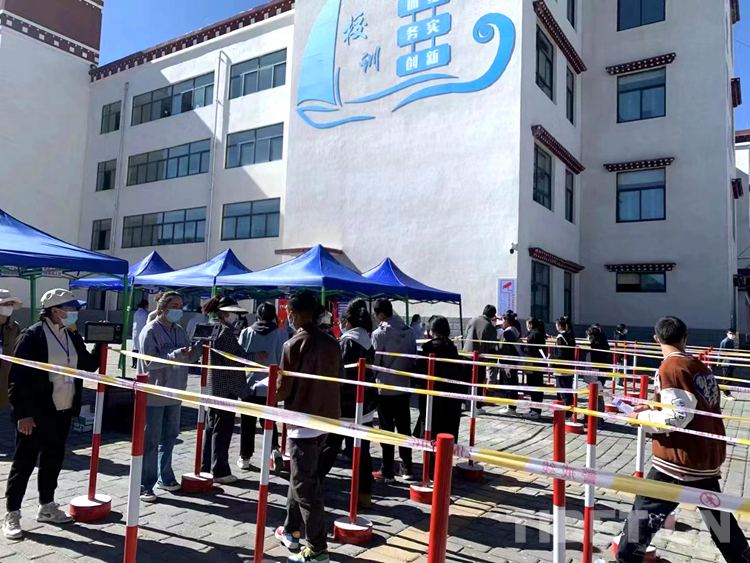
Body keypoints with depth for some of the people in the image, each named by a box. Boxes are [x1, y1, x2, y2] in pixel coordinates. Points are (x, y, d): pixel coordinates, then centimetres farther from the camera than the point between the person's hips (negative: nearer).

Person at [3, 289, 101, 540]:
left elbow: (88, 366, 11)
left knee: (54, 459, 16)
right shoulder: (32, 336, -13)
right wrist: (23, 413, -18)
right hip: (36, 413, -7)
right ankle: (12, 514, 17)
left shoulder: (73, 337, 7)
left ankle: (46, 506, 30)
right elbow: (19, 376, -15)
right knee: (24, 462, 4)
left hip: (63, 411, 7)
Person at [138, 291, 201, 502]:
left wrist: (200, 348, -9)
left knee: (169, 437, 17)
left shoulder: (180, 331, 8)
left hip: (173, 393, 7)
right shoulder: (150, 331, -13)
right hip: (153, 394, -7)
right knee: (150, 441, 1)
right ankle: (144, 485, 11)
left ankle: (164, 477, 31)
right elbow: (149, 361, -21)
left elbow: (189, 358, 11)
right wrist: (176, 355, -29)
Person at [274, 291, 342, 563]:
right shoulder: (331, 342, 4)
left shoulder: (294, 344, -14)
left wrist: (273, 388, 9)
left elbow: (282, 391, -12)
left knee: (305, 486, 0)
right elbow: (339, 379, 11)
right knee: (301, 478, 22)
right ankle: (292, 531, 34)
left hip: (303, 422, -7)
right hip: (325, 418, 7)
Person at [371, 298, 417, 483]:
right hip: (404, 387, 5)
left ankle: (387, 472, 11)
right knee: (404, 428, 14)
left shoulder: (379, 333, -14)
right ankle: (407, 469, 20)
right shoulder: (409, 331, 2)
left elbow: (374, 362, -13)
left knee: (387, 430, 5)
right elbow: (414, 358, 5)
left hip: (385, 388, -5)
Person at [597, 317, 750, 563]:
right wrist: (655, 408, 14)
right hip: (709, 455, 8)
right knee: (717, 513, 25)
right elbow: (696, 409, 15)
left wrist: (642, 417, -7)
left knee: (646, 510, -3)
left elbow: (678, 416, -19)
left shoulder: (670, 367, -14)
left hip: (681, 458, -8)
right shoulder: (699, 366, 9)